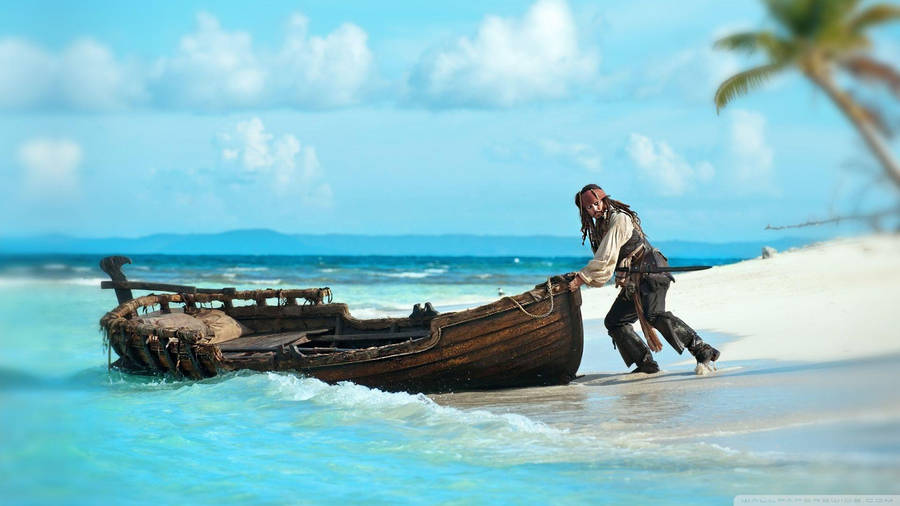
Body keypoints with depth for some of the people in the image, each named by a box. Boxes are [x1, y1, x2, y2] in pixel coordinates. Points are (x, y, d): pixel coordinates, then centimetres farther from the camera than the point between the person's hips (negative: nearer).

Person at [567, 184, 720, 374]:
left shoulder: (619, 219, -14)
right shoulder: (600, 225, 15)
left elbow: (606, 258, -20)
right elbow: (601, 260, 18)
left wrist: (582, 278, -19)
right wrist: (582, 275, 4)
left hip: (650, 271, -10)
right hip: (633, 281, 10)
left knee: (654, 315, -28)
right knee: (614, 322, 6)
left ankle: (703, 351, -28)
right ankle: (646, 363, 4)